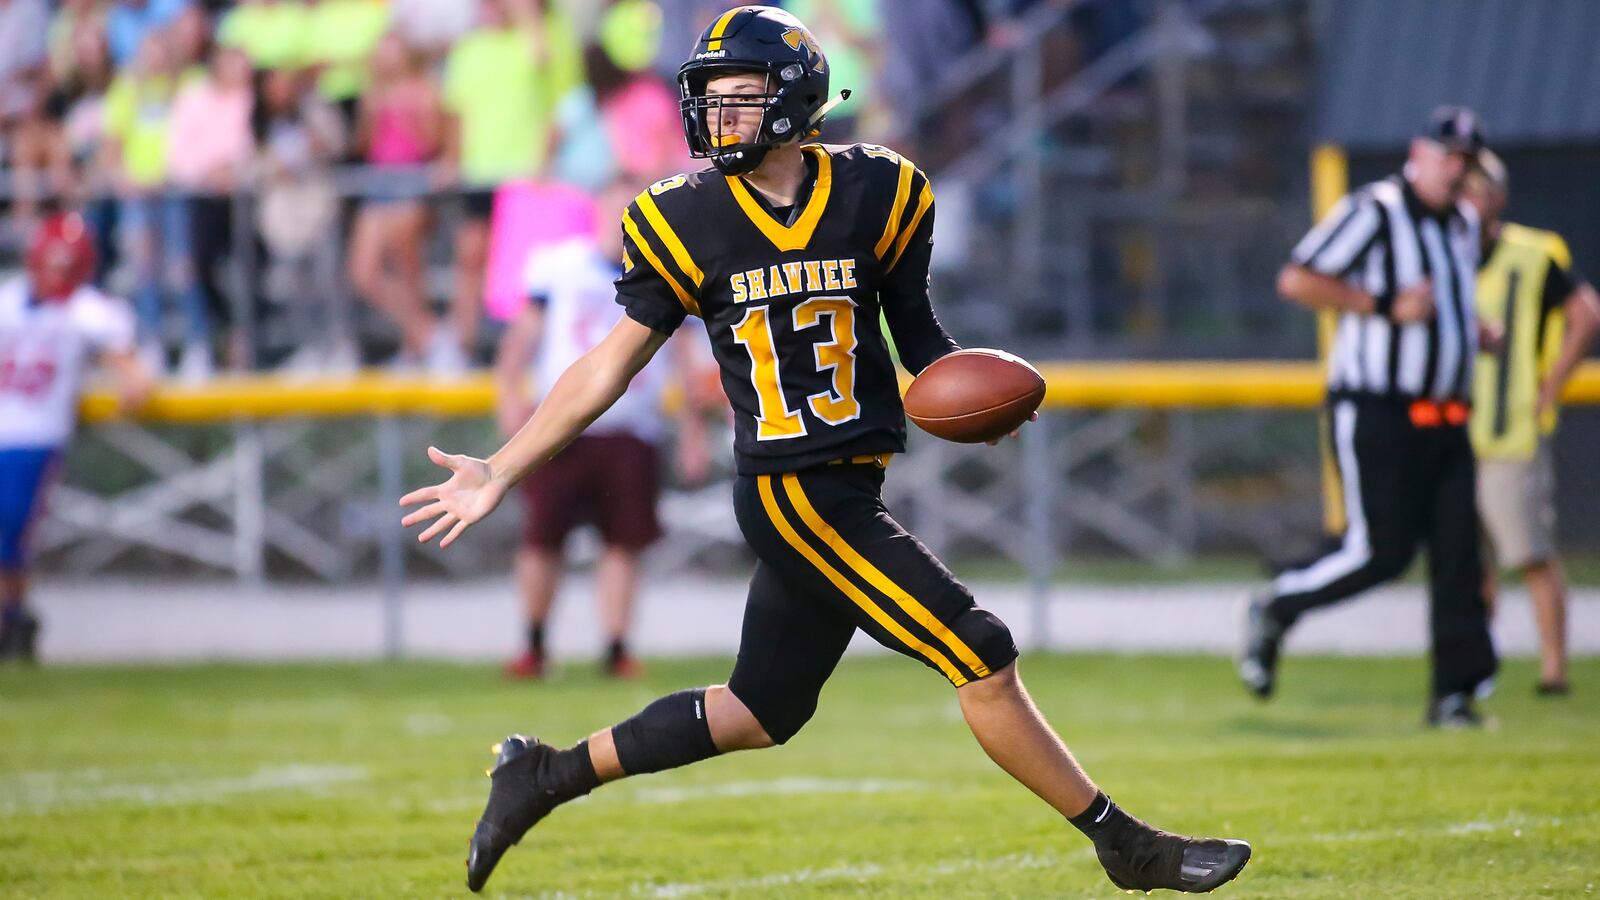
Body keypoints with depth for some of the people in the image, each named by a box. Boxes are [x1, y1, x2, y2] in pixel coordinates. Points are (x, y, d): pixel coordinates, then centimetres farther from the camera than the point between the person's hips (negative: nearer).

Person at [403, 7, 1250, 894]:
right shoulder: (685, 222, -5)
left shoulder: (874, 195, 1)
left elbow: (913, 324, 14)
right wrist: (499, 473, 2)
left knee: (762, 712, 14)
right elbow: (611, 364, 3)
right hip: (793, 495, -5)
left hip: (850, 489, 5)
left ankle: (548, 775, 26)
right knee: (981, 657, -9)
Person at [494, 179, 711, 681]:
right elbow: (524, 334, 7)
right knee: (542, 539, -3)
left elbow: (685, 361, 10)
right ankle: (534, 646, 12)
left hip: (630, 434, 1)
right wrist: (510, 392, -7)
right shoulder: (558, 265, 3)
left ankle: (616, 649, 4)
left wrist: (693, 432, 7)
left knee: (623, 544, -3)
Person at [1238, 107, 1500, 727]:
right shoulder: (1374, 211, -8)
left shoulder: (1464, 223, 17)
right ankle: (1273, 612, 14)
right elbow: (1297, 280, -15)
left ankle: (1455, 692, 1)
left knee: (1459, 553, -2)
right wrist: (1387, 306, -21)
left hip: (1445, 419, 7)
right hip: (1376, 414, -7)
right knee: (1380, 551, -10)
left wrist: (1474, 332, 13)